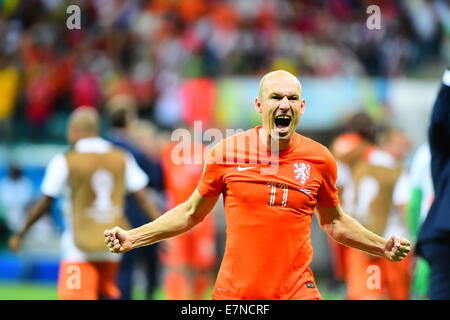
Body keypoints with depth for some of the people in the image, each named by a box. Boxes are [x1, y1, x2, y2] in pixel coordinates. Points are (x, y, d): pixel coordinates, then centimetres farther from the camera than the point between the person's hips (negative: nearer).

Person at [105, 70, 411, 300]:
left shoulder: (320, 159, 2)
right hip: (233, 292, 0)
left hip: (296, 290, 0)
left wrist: (383, 246, 10)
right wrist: (132, 238, 7)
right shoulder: (226, 152, -2)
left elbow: (334, 222, 18)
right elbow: (191, 213, 12)